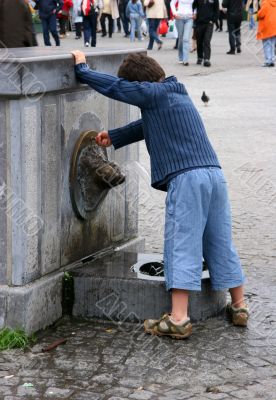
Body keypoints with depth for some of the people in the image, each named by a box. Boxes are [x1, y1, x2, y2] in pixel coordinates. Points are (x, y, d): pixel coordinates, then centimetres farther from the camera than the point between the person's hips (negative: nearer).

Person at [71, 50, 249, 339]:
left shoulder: (154, 93, -2)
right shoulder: (177, 94, 25)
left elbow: (113, 87, 0)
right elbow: (146, 125, 37)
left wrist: (82, 68, 15)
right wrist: (113, 137, 44)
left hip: (186, 177, -8)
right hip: (214, 173, 8)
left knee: (181, 246, -7)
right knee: (220, 244, 14)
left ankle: (178, 318, -10)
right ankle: (239, 307, 20)